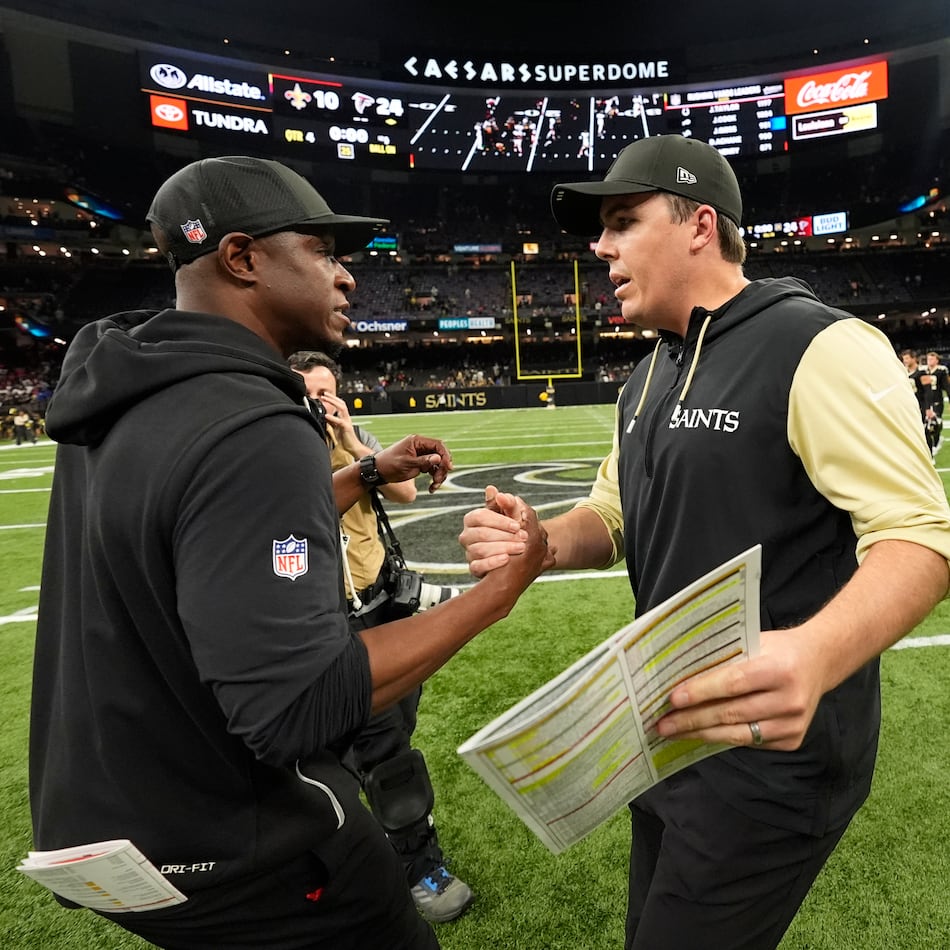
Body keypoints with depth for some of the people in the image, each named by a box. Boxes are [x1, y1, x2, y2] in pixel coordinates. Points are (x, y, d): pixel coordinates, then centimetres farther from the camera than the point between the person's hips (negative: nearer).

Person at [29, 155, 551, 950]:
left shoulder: (133, 404, 0)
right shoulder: (252, 430, -29)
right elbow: (299, 710, -31)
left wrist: (367, 475, 11)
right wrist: (502, 587, -25)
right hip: (227, 848, -9)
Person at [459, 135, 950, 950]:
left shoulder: (820, 347, -18)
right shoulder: (649, 378, 9)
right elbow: (614, 516, 13)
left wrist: (813, 657, -43)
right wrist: (540, 543, -10)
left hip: (773, 753, -8)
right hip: (668, 735, 9)